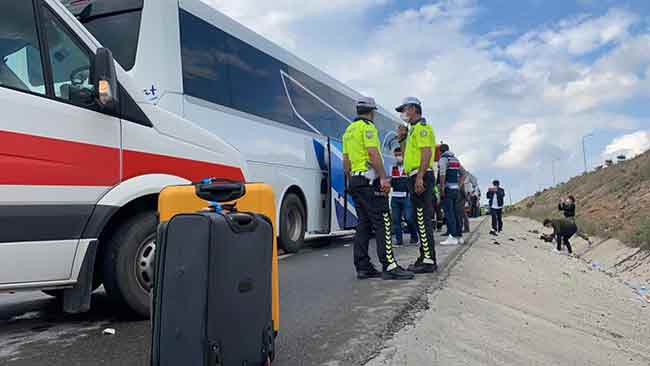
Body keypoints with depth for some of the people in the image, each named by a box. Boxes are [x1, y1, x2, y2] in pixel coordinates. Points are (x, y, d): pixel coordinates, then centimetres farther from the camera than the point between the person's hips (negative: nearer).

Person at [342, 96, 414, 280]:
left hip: (355, 180, 9)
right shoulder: (367, 127, -6)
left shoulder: (349, 130, 20)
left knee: (363, 224, 8)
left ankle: (363, 267, 8)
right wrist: (383, 177, -21)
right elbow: (373, 153, -18)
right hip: (370, 179, -9)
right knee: (382, 222, -10)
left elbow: (346, 160, 21)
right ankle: (389, 266, -13)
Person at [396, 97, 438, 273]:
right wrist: (402, 139, 16)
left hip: (421, 177, -10)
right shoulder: (413, 129, 25)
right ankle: (425, 258, 17)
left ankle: (429, 261, -11)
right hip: (415, 178, 10)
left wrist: (420, 177, -26)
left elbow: (427, 152, -19)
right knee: (421, 219, 11)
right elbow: (408, 155, 28)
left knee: (423, 219, -11)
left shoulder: (422, 127, -6)